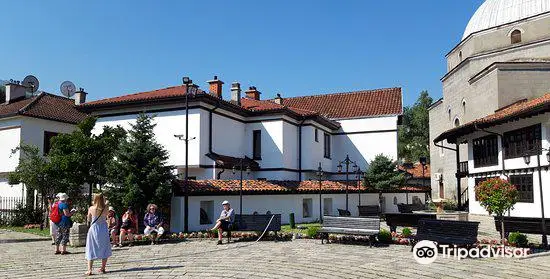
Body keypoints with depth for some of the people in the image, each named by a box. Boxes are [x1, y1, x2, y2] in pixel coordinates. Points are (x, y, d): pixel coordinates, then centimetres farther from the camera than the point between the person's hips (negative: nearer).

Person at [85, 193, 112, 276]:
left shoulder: (91, 208, -10)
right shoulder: (105, 209, -9)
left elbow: (89, 219, 4)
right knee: (104, 249, 13)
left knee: (91, 250, 6)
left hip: (93, 229, -1)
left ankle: (89, 269, -2)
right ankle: (102, 268, 16)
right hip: (103, 230, 1)